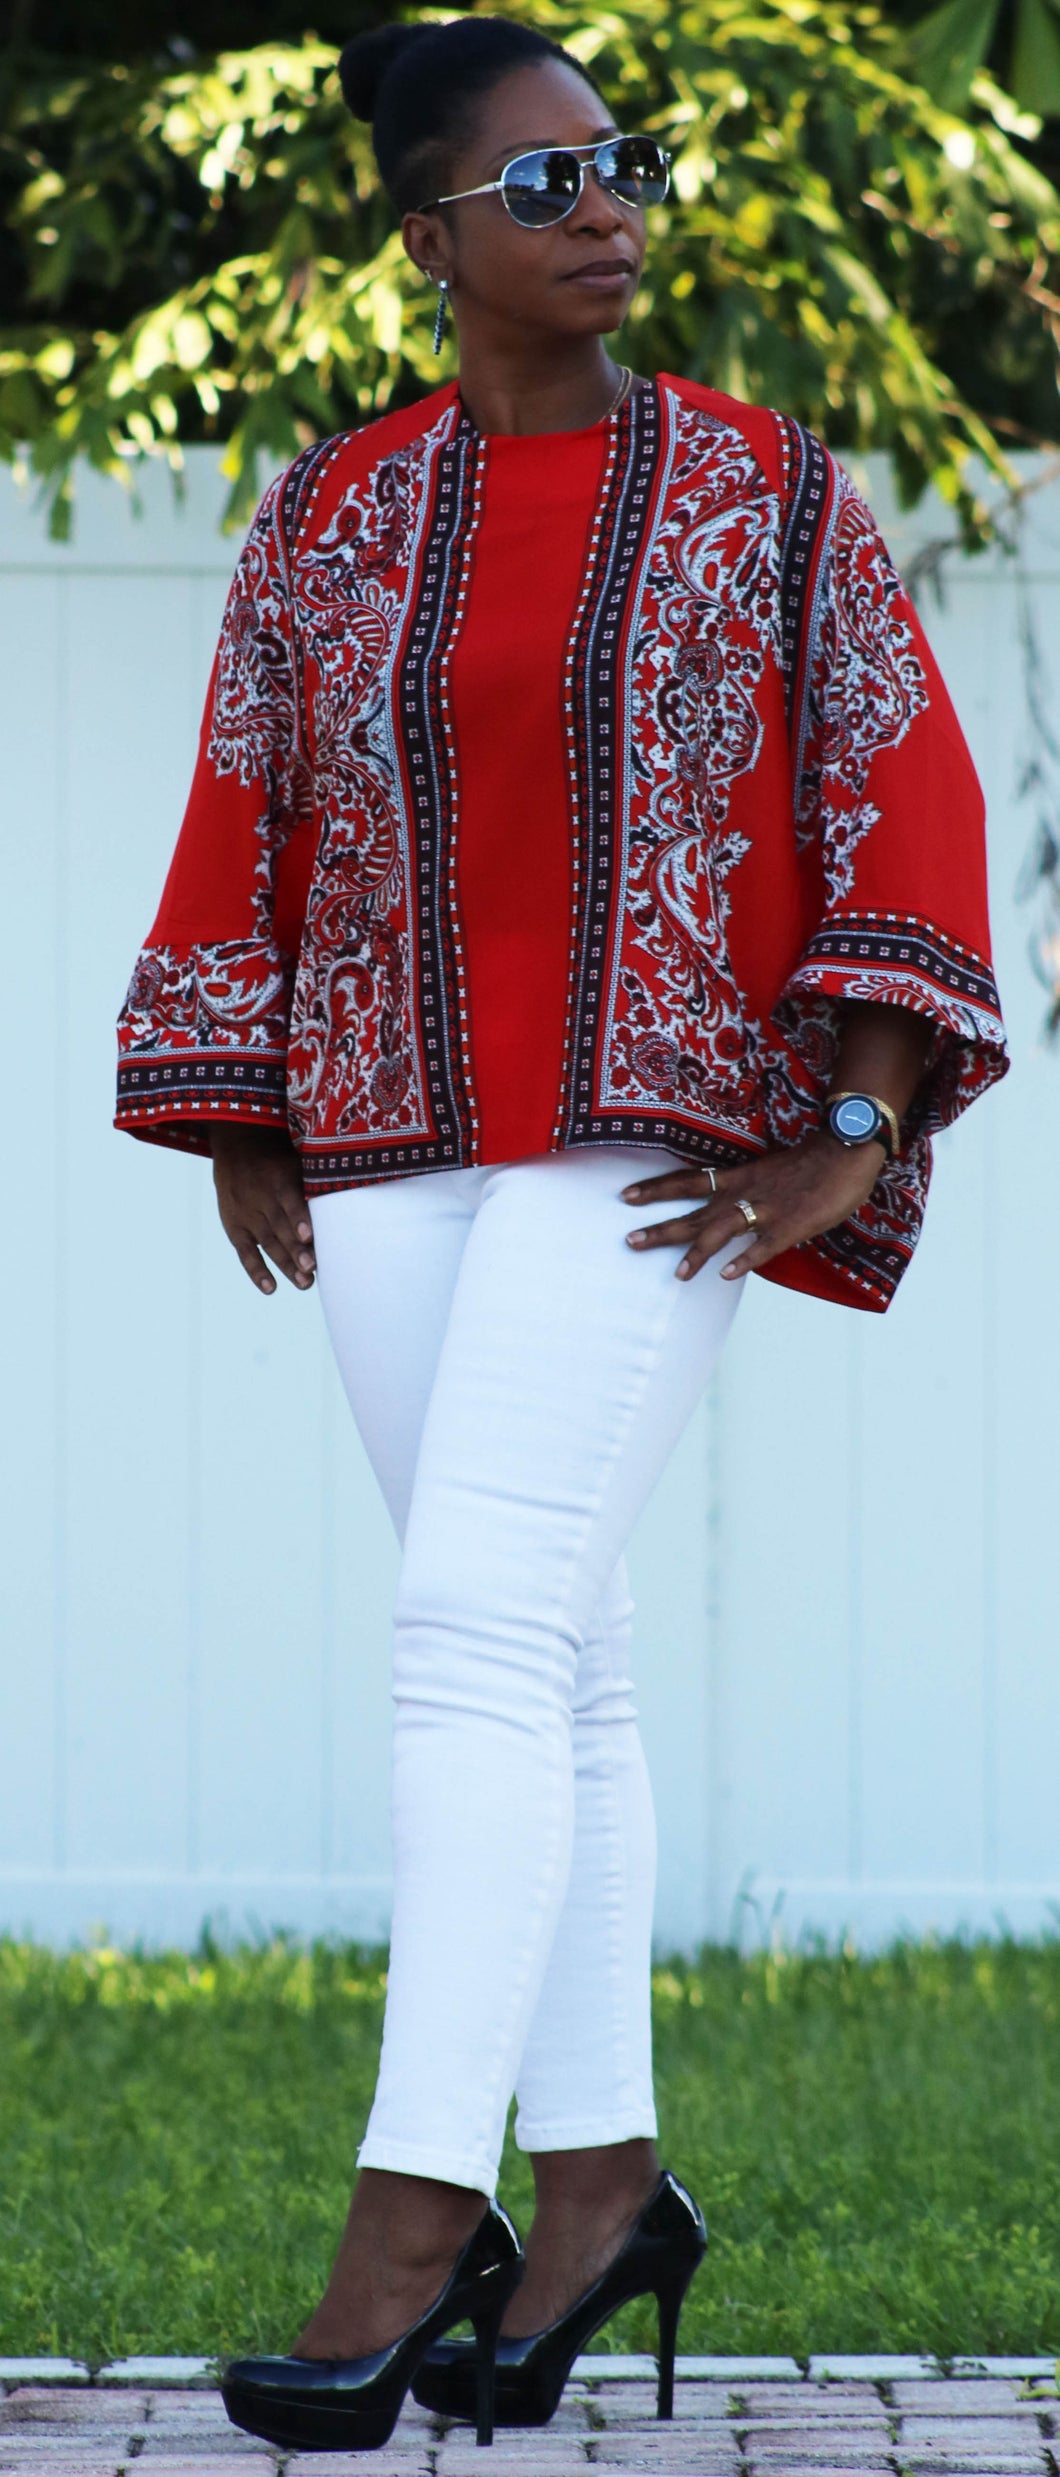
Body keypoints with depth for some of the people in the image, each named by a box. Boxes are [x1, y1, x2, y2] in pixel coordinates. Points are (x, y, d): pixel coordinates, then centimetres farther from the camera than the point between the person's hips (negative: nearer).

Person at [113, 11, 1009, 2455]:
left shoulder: (764, 486, 2)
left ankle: (409, 2226, -20)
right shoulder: (335, 517, 9)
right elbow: (238, 832, 14)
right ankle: (602, 2183, 17)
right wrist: (234, 1144, 9)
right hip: (402, 1139, 4)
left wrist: (854, 1128, -10)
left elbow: (912, 804, -1)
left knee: (479, 1629, -16)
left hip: (656, 1139, -4)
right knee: (549, 1660, 8)